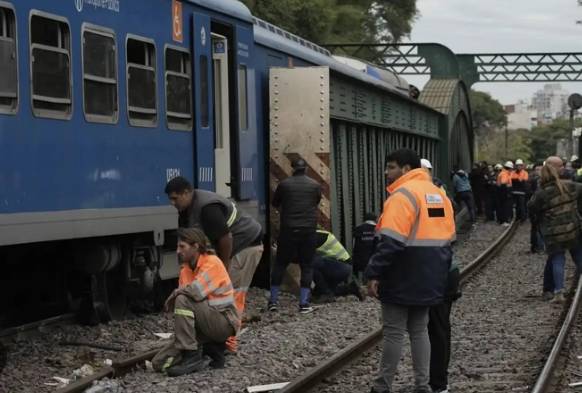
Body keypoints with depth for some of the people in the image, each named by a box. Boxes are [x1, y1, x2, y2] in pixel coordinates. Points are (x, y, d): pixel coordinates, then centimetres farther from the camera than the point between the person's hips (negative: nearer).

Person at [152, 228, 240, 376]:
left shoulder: (212, 263, -13)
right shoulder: (185, 270, 10)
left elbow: (196, 291, -26)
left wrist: (174, 295, -9)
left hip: (225, 323, -8)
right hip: (205, 326, 8)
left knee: (183, 300, -30)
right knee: (159, 363, -4)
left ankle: (192, 357, -25)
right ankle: (210, 349, 6)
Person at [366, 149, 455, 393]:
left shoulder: (403, 195, -15)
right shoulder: (438, 193, 13)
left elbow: (391, 241, -23)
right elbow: (447, 237, 17)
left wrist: (374, 273, -20)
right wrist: (440, 271, 22)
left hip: (403, 278, -8)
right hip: (428, 277, 8)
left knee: (393, 332, -2)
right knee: (419, 329, 13)